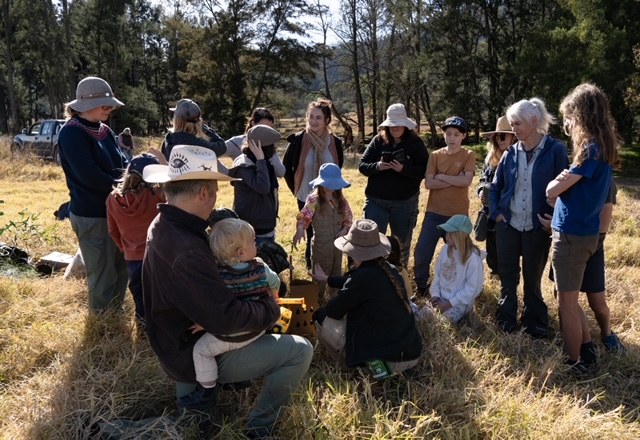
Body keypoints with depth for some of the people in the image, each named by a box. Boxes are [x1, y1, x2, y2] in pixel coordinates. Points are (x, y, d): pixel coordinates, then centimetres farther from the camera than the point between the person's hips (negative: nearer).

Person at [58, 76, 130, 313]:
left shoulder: (104, 131, 9)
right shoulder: (72, 133, -15)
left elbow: (123, 163, 7)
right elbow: (90, 177, -24)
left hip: (115, 210, 8)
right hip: (91, 216, -8)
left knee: (121, 268, 18)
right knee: (102, 274, 3)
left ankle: (116, 314, 35)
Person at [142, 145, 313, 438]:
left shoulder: (163, 227, -1)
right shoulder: (185, 250, -34)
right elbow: (226, 319, -36)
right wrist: (271, 308, -18)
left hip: (179, 344, 10)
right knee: (300, 350, -9)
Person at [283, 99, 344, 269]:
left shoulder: (335, 142, -3)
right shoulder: (297, 140, -11)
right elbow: (286, 167, 2)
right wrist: (295, 189, 1)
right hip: (306, 198, -2)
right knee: (312, 235, 8)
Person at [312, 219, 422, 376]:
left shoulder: (363, 277, -19)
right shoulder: (390, 269, 5)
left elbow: (334, 311, -6)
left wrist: (317, 314, 16)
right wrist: (327, 279, 38)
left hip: (391, 361, -8)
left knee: (324, 321, -1)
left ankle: (373, 362, 1)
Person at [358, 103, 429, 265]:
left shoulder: (416, 143, -3)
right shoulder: (378, 140, 0)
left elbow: (424, 170, -9)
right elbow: (362, 165, 0)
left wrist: (404, 169, -24)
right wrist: (377, 166, -20)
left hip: (405, 202, 0)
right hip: (376, 201, 0)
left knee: (403, 241, 15)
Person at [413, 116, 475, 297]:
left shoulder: (469, 155, 0)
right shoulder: (435, 155, 5)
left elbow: (466, 181, -15)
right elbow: (428, 183, -6)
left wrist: (441, 176, -9)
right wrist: (454, 180, -12)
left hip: (458, 214, -1)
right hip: (434, 213, 2)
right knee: (421, 253, -1)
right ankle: (421, 288, 18)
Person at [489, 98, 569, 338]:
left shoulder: (555, 150, -9)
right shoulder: (511, 153, 2)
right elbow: (495, 186, 10)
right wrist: (495, 213, -1)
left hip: (538, 227, -3)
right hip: (508, 226, 3)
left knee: (533, 278, 12)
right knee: (507, 276, 12)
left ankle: (534, 322, 28)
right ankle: (506, 318, 28)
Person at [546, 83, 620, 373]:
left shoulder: (591, 149, -19)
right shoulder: (602, 147, 10)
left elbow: (551, 191, -15)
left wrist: (557, 182, 3)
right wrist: (563, 181, 0)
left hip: (572, 235, -9)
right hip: (584, 232, 9)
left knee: (567, 301, 3)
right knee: (570, 298, 20)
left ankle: (574, 364, 16)